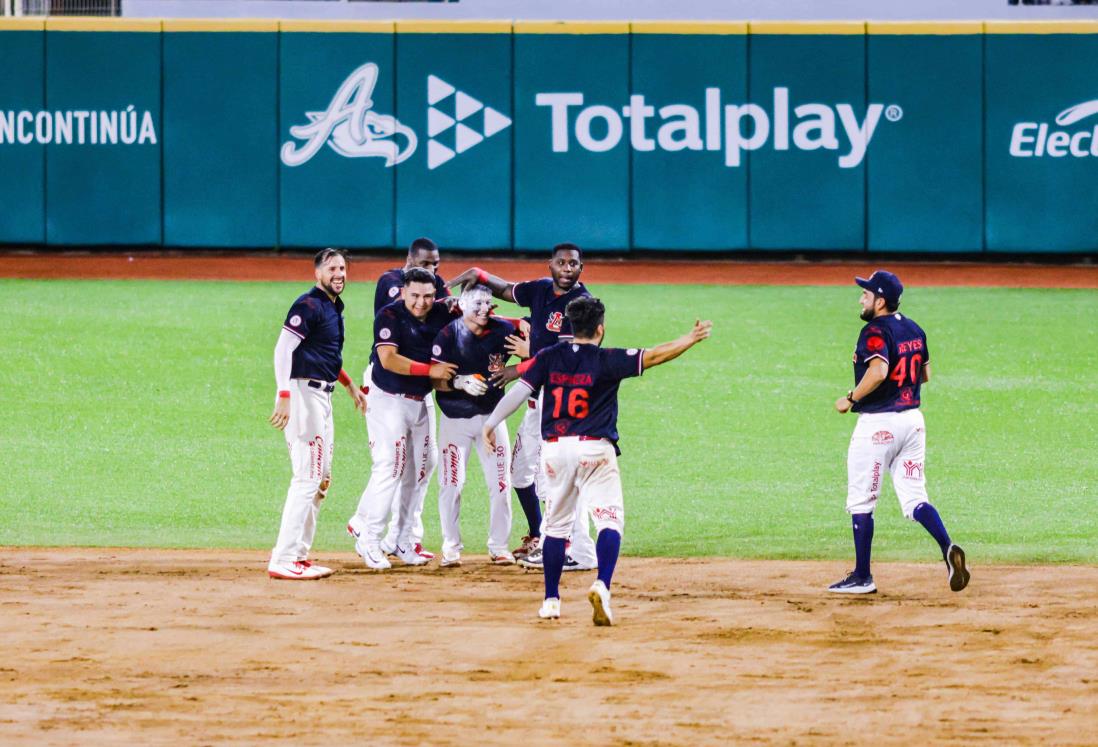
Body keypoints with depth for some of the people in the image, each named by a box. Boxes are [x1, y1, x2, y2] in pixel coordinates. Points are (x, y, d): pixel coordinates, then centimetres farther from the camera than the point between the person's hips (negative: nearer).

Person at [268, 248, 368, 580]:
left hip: (322, 397, 11)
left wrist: (350, 386, 31)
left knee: (321, 478, 15)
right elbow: (283, 349, -22)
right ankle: (283, 561, -14)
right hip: (303, 393, -11)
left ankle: (298, 555, 21)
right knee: (307, 477, -13)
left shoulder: (334, 307, 17)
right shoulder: (309, 305, -13)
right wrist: (284, 397, -31)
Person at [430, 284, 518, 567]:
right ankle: (451, 547, 8)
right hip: (456, 418, -3)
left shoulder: (502, 331, -4)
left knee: (500, 484, 3)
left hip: (492, 415, 3)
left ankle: (499, 546, 16)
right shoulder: (449, 335, -12)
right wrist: (460, 382, -30)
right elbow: (434, 380, -12)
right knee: (451, 484, -4)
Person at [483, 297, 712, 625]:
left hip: (554, 449, 3)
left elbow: (519, 390, -5)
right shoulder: (608, 361, -5)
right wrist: (692, 339, 9)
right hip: (595, 448, -3)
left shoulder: (548, 357, 3)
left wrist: (492, 423, 0)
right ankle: (602, 585, -26)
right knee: (610, 522, -3)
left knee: (556, 525, 14)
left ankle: (551, 600, 15)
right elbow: (655, 356, -3)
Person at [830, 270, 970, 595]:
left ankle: (862, 577, 8)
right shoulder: (914, 330, 11)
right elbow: (925, 374, 21)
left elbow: (878, 371, -30)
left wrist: (850, 399, -18)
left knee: (861, 501, 4)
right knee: (914, 499, 8)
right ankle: (948, 548, -17)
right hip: (913, 419, 8)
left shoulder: (875, 331, -15)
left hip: (878, 422, -8)